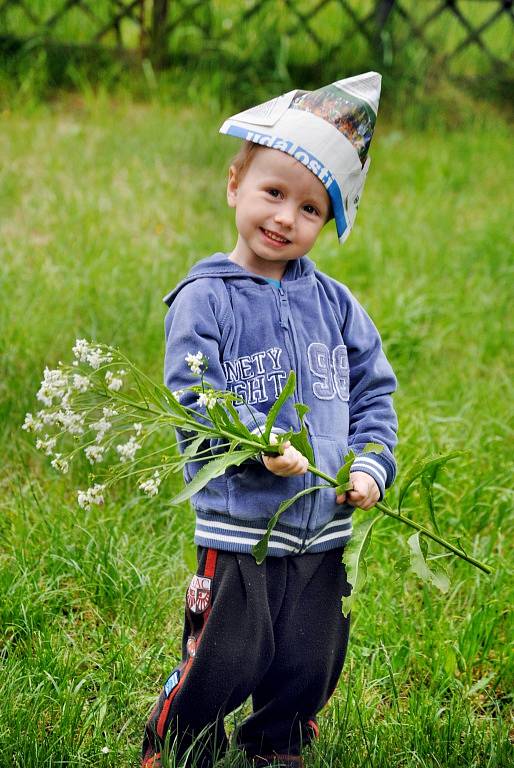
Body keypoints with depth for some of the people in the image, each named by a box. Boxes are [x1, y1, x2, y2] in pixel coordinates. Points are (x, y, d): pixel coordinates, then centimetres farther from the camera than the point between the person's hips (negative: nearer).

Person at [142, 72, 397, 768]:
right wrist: (262, 444, -25)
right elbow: (194, 399, -13)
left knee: (308, 671, 12)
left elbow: (373, 392, 11)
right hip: (239, 528, -4)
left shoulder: (334, 306, 8)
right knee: (222, 666, -2)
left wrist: (370, 464, -4)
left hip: (324, 532, 4)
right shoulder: (204, 300, -5)